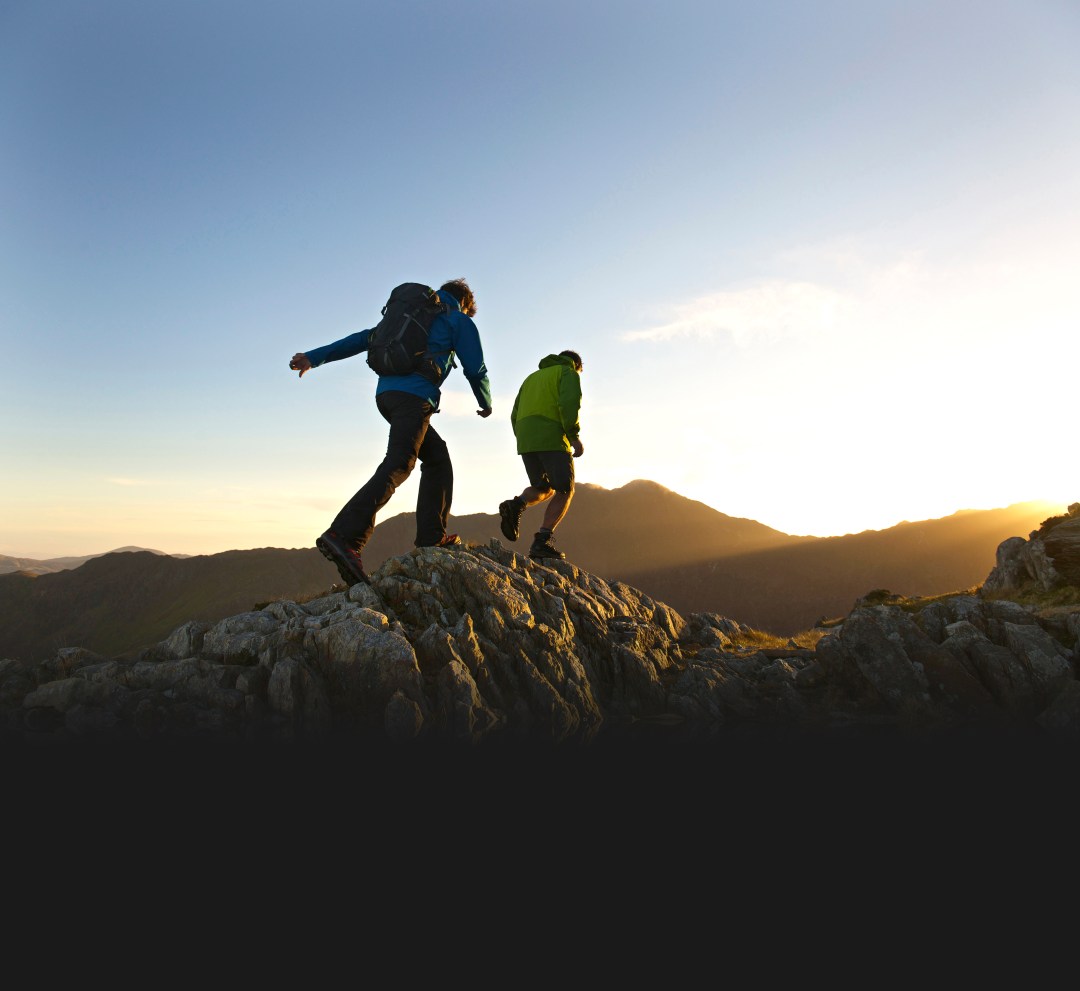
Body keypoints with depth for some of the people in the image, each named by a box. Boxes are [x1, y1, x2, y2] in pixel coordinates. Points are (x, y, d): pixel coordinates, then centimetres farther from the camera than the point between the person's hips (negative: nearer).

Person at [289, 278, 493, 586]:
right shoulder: (459, 320, 14)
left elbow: (363, 338, 20)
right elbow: (475, 369, 9)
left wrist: (314, 357, 14)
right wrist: (486, 403, 28)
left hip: (386, 393, 8)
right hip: (415, 396, -7)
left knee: (437, 457, 17)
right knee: (397, 466, -19)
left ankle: (432, 536, 8)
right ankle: (345, 537, -36)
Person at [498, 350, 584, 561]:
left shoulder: (532, 378, 30)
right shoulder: (569, 374, 9)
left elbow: (515, 415, 22)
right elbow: (569, 403, -12)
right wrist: (574, 437, -11)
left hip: (525, 441, 6)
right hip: (552, 438, -6)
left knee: (543, 489, 18)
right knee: (564, 491, 2)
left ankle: (516, 505, -13)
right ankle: (542, 541, -12)